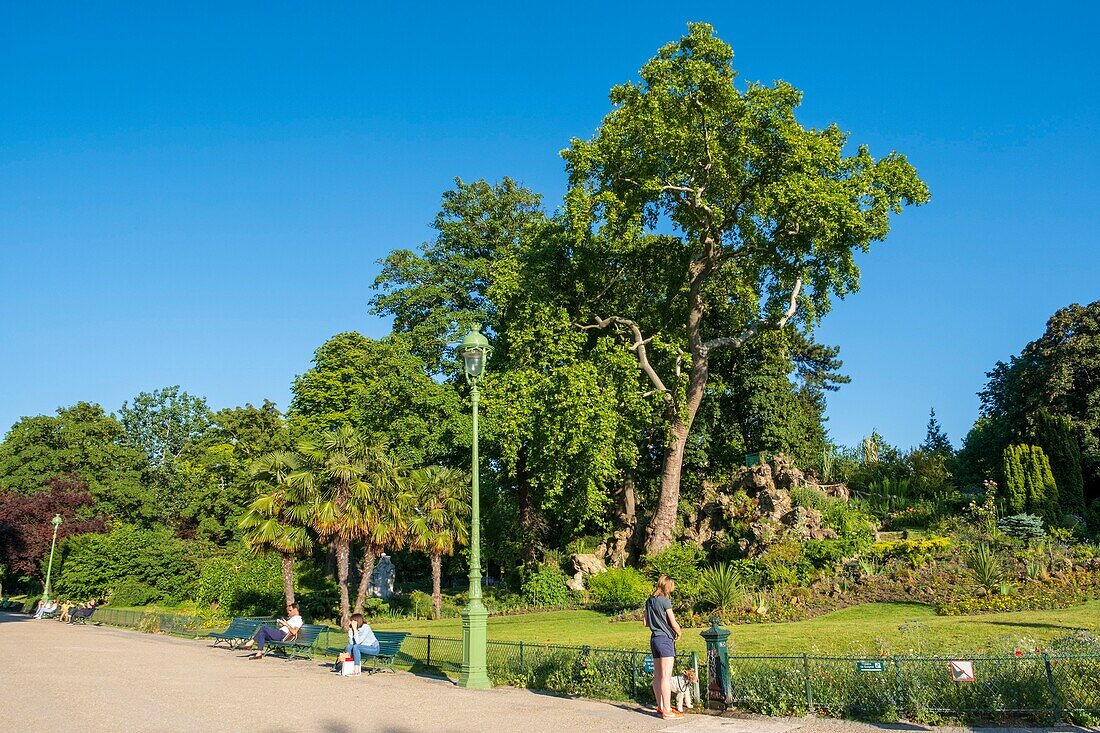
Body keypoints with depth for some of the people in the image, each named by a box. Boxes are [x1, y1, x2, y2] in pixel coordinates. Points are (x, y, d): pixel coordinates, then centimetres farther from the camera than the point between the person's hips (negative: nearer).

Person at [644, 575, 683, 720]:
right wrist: (679, 632, 11)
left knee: (657, 675, 12)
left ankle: (660, 707, 19)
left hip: (654, 638, 8)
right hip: (665, 639, -8)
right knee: (666, 676, -8)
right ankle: (667, 711, -8)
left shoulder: (649, 601, 11)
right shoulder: (665, 601, -11)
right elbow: (674, 623, -7)